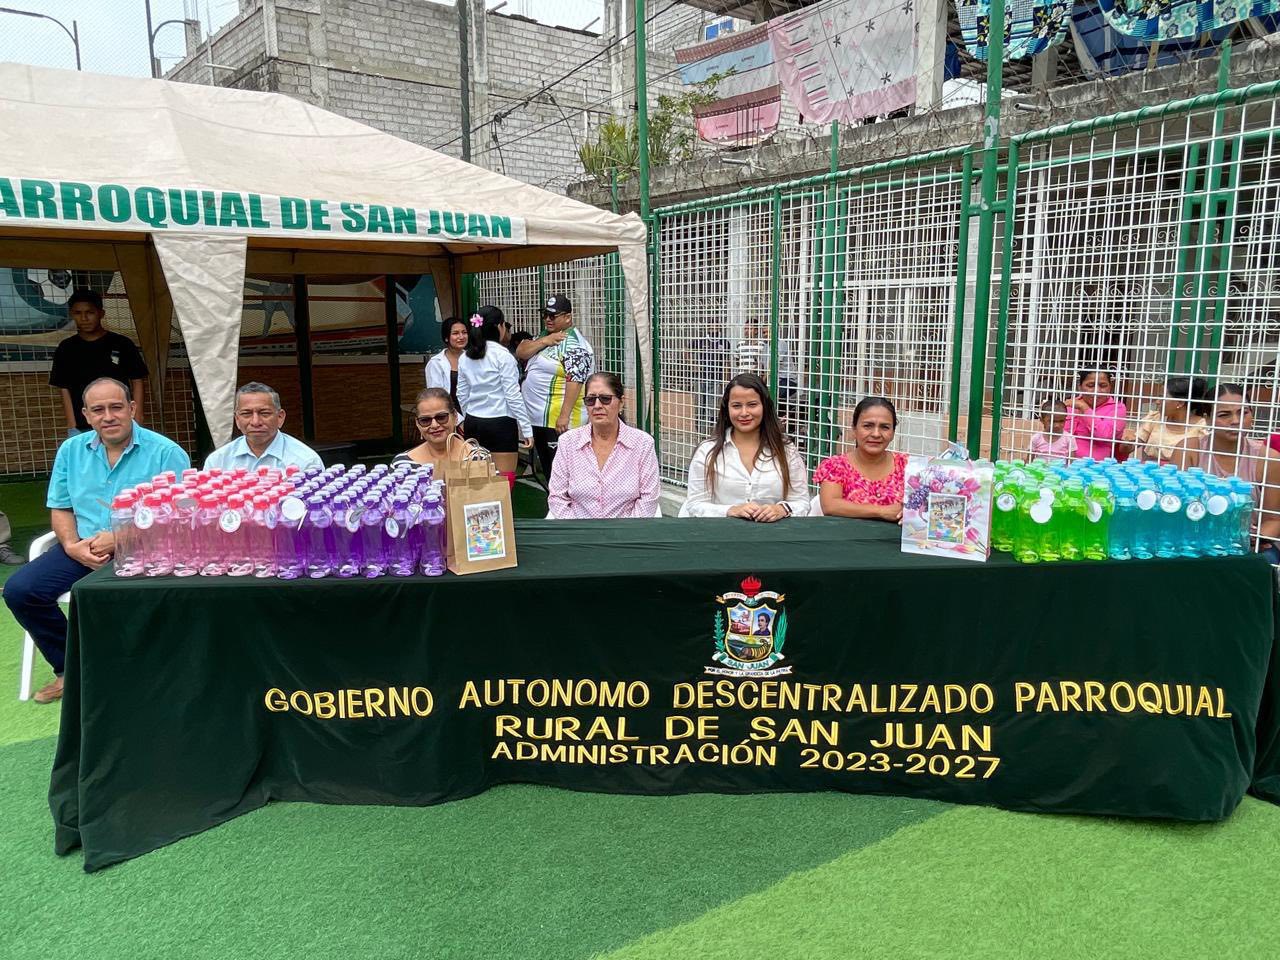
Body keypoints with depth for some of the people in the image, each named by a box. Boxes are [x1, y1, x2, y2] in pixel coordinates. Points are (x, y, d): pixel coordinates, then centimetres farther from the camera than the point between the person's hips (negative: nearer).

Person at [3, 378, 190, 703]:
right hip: (83, 547, 6)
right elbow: (61, 508, 13)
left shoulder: (166, 453, -8)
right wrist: (72, 545, -8)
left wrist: (120, 539, -21)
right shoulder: (71, 450, 10)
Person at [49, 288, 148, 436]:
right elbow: (64, 390, 5)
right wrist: (72, 428, -2)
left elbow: (137, 382, 4)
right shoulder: (66, 349, 6)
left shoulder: (122, 344, 2)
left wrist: (137, 421, -3)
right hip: (83, 429, 1)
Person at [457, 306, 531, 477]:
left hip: (473, 423, 6)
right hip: (501, 422, -6)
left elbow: (462, 395, 12)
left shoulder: (465, 357, 7)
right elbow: (513, 395, -12)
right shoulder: (502, 355, -10)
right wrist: (526, 428, -7)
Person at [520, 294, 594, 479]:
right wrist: (544, 341, -10)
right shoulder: (546, 337, 17)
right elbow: (521, 352, 6)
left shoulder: (573, 344, -13)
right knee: (547, 468, 16)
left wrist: (564, 416, -27)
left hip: (558, 421, -9)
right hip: (539, 418, 9)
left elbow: (575, 381, -22)